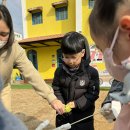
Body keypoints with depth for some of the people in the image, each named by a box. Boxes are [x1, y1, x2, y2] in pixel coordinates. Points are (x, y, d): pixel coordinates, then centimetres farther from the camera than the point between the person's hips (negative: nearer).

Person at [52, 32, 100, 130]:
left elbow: (93, 93, -12)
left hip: (83, 115, -2)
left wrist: (76, 103, -19)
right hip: (64, 115, 3)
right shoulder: (59, 71, -5)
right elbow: (56, 89, 1)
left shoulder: (91, 72, -13)